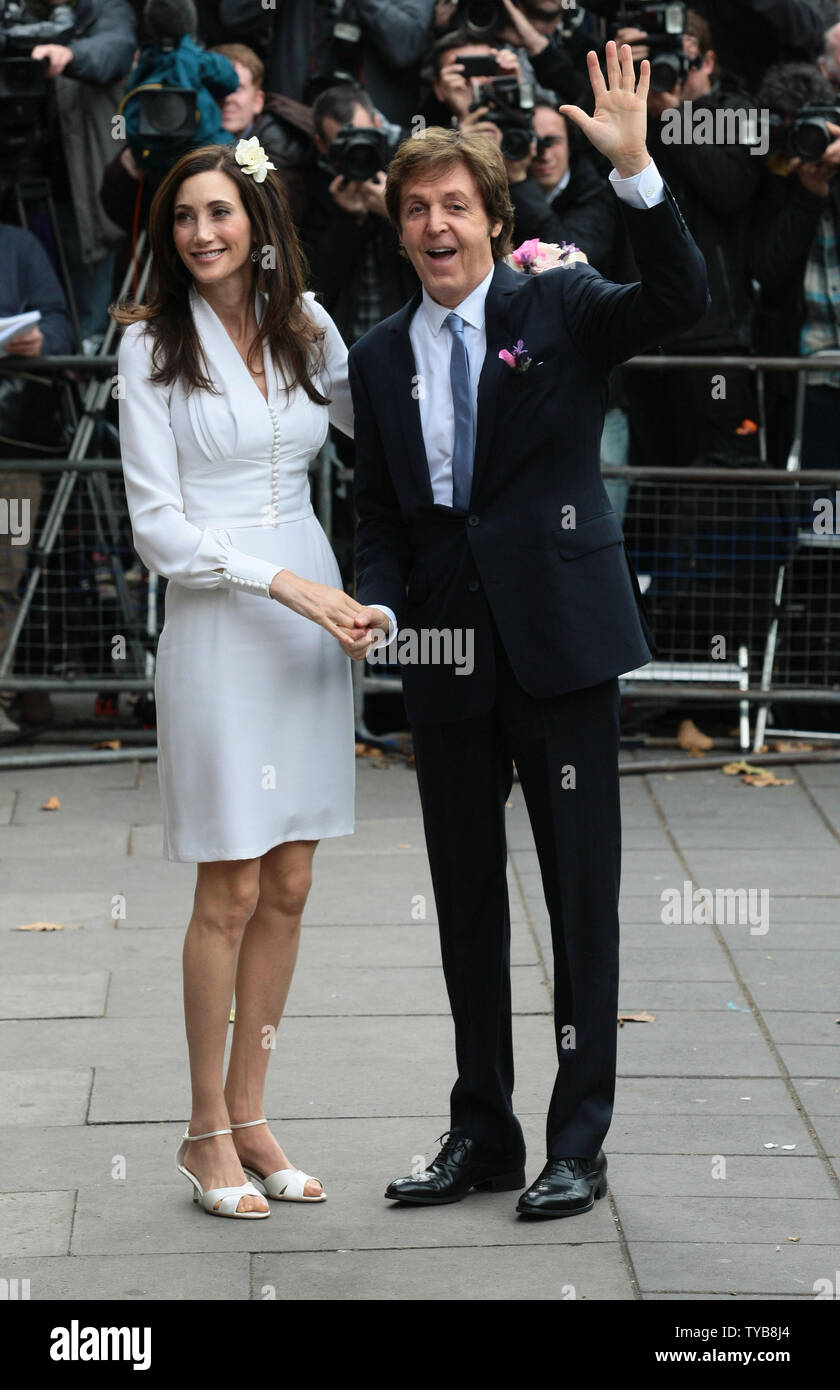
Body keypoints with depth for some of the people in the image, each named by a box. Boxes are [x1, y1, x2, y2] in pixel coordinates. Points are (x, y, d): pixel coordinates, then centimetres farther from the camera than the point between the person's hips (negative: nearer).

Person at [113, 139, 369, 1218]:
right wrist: (285, 584, -17)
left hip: (314, 610, 5)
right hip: (216, 626, -5)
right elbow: (158, 525, -9)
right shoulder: (153, 345, -5)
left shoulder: (306, 328, 8)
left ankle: (248, 1116, 18)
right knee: (230, 894, -2)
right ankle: (208, 1133, 11)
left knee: (287, 888, 7)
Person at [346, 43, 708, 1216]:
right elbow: (379, 513, 14)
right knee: (466, 900, 11)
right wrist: (377, 605, -5)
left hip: (560, 639, -4)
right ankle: (481, 1136, 23)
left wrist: (635, 169, -30)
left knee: (581, 897, 1)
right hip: (448, 658, 4)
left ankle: (579, 1143, 9)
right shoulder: (380, 359, 11)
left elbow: (682, 300, -19)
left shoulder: (559, 308, -1)